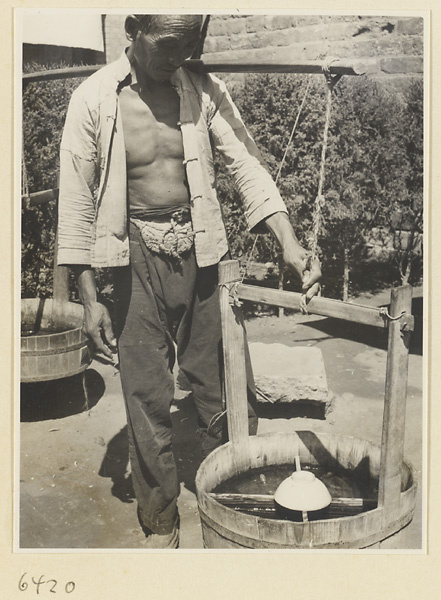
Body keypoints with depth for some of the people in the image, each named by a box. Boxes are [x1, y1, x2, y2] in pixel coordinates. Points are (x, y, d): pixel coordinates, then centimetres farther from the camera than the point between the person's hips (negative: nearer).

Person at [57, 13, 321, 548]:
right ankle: (161, 521, 24)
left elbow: (246, 166, 1)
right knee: (147, 396, 4)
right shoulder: (93, 99, -3)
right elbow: (76, 202, -2)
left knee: (226, 388, 7)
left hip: (201, 253, 2)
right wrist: (89, 298, -5)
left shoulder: (204, 91, 2)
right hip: (137, 258, -1)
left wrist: (288, 242, -15)